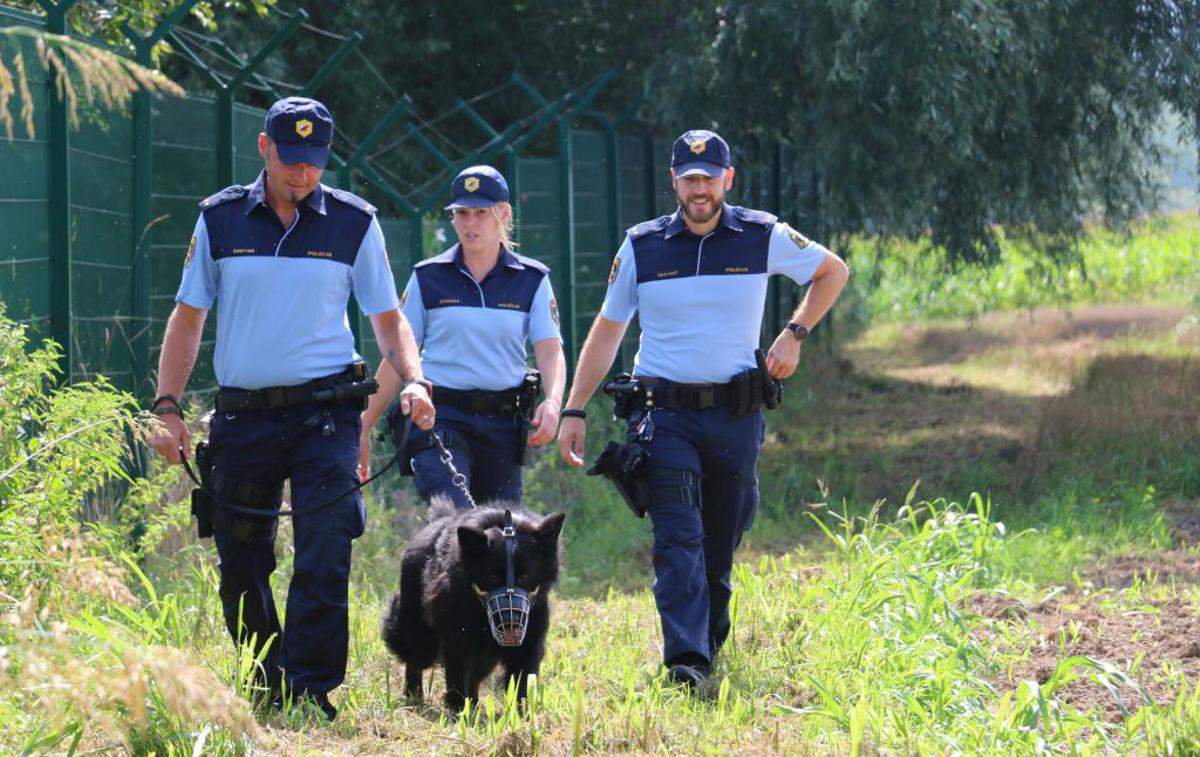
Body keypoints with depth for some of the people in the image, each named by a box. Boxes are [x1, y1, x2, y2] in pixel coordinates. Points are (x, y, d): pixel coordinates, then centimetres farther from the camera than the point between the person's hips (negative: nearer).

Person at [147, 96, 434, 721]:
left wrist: (412, 381, -10)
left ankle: (311, 694, -10)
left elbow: (388, 319, 9)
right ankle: (266, 688, 24)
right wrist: (167, 406, 2)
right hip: (241, 416, 2)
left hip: (324, 414, -2)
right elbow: (188, 317, 10)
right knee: (240, 564, 7)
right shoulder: (220, 219, 5)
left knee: (324, 558, -13)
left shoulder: (353, 223, 3)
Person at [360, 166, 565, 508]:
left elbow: (550, 350, -1)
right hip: (441, 417, -2)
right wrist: (364, 427, 5)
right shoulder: (428, 278, 6)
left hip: (503, 424, 2)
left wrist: (553, 401, -22)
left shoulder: (532, 280, 8)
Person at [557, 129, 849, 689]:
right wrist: (573, 410, 6)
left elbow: (833, 271, 18)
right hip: (663, 413, -1)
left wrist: (794, 335, 6)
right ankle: (685, 662, -27)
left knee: (720, 545, 8)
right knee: (678, 537, -17)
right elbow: (607, 330, 12)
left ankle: (710, 647, 27)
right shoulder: (641, 246, 4)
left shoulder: (764, 238, 2)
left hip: (735, 415, 1)